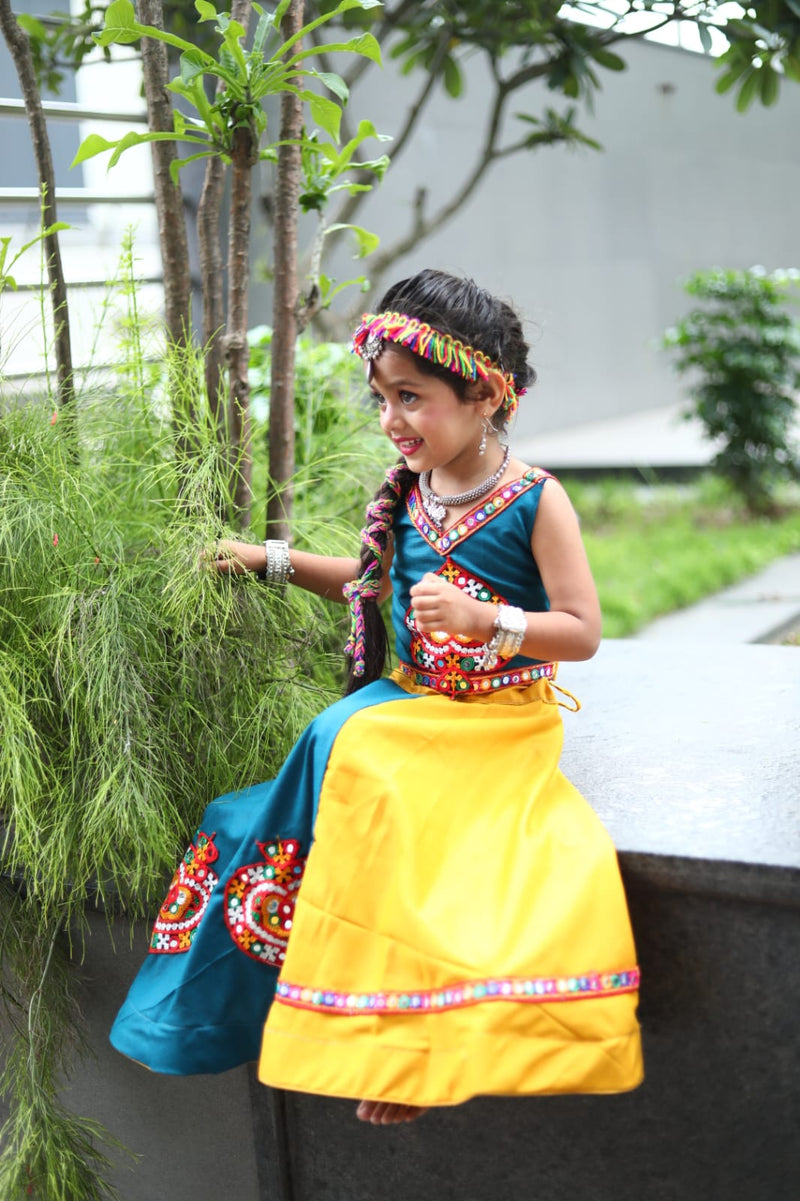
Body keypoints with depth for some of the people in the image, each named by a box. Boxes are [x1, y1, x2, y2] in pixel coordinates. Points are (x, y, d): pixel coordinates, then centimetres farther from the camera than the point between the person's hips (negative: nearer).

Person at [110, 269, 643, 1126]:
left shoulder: (534, 500, -10)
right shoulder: (405, 491, 6)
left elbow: (583, 632, -10)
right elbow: (374, 582, 26)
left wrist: (482, 620, -24)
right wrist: (273, 561, 19)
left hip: (501, 724, -5)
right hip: (405, 701, 5)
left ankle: (412, 1048, -9)